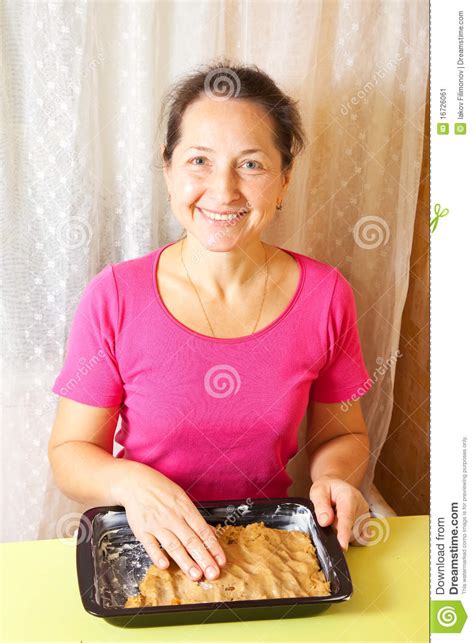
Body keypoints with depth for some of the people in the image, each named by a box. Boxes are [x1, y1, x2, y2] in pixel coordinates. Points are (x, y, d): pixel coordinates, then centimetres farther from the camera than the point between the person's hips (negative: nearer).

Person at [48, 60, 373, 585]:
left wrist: (333, 477, -13)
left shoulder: (325, 295, -5)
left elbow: (342, 434, 8)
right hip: (148, 551, -1)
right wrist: (130, 482, -22)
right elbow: (70, 450, -3)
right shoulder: (115, 296, -10)